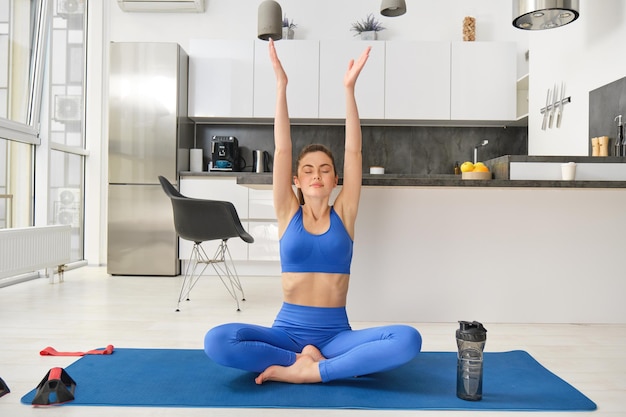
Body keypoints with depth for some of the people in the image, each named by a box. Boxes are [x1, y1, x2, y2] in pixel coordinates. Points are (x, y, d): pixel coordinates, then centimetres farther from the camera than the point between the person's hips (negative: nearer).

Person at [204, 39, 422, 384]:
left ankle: (306, 371, -22)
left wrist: (349, 88, -9)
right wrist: (281, 87, -10)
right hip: (287, 330, 0)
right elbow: (282, 150, -4)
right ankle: (306, 359, -15)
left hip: (336, 333, 1)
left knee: (408, 339, -28)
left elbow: (353, 152, -4)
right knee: (217, 341, -29)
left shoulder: (343, 213, 5)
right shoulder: (288, 213, 4)